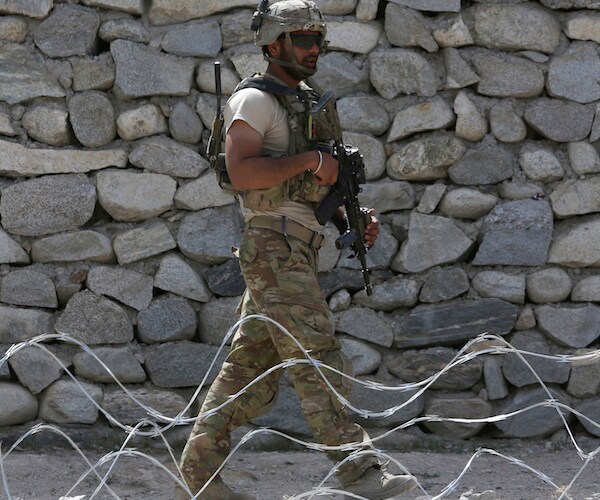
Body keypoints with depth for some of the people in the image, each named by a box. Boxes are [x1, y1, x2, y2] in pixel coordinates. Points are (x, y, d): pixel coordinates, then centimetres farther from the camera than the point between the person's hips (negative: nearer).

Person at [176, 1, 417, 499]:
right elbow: (242, 172, -21)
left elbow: (319, 188, 26)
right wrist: (310, 160, -16)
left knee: (249, 373, 9)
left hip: (297, 254, 9)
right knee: (319, 364, -12)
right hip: (274, 248, -9)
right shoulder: (255, 100, -6)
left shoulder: (307, 105, 22)